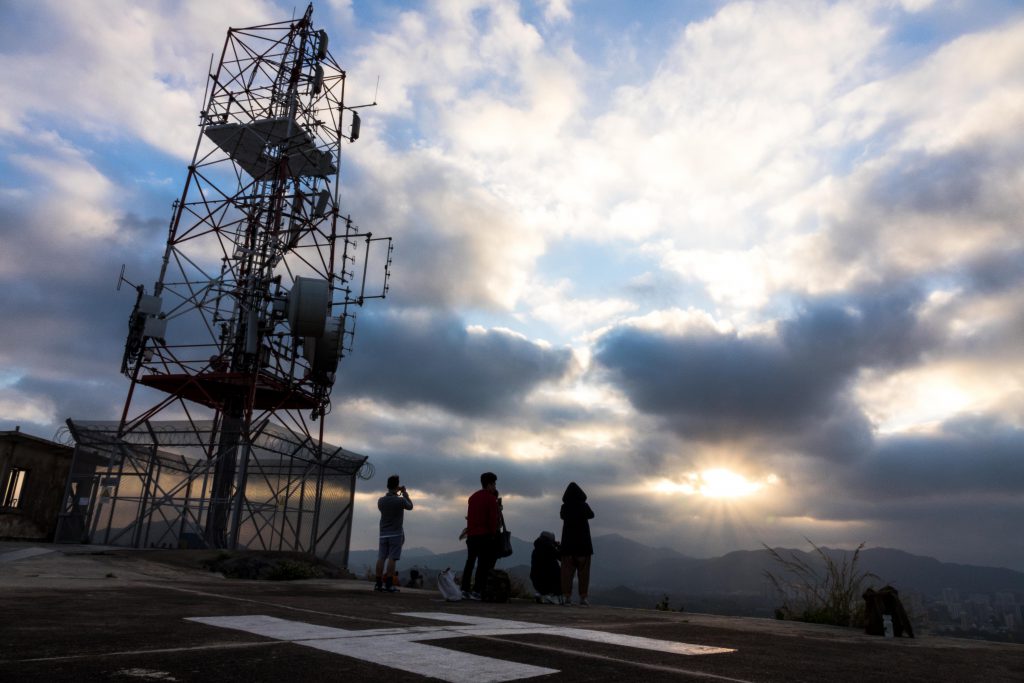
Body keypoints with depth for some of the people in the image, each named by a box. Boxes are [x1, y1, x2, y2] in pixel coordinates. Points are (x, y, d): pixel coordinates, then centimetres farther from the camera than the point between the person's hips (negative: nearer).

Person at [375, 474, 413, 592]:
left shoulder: (380, 500, -1)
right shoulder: (401, 500, -13)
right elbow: (410, 506, 5)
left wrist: (396, 493, 19)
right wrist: (405, 494, 17)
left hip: (383, 533, 4)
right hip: (396, 534, -4)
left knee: (381, 558, 5)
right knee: (392, 558, -4)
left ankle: (378, 584, 8)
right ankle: (388, 585, -4)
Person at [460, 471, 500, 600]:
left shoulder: (473, 497, 15)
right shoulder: (491, 498, -7)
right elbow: (493, 518, -11)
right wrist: (493, 534, -5)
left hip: (471, 534, 7)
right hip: (485, 535, -7)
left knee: (470, 561, 12)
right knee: (483, 564, -3)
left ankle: (465, 589, 9)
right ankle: (476, 591, -7)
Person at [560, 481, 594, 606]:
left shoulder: (565, 507, -4)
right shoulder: (584, 506, -8)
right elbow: (591, 515, 12)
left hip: (568, 542, 1)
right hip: (583, 542, -1)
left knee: (567, 569, 4)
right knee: (583, 570, 4)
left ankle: (567, 596, 1)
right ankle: (583, 597, 2)